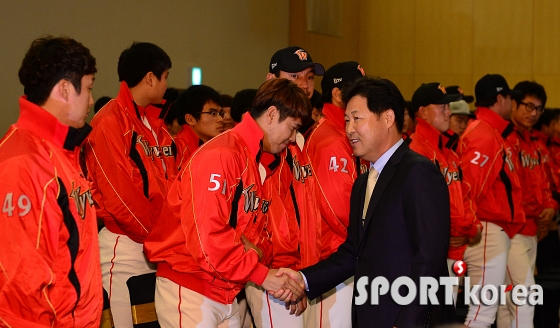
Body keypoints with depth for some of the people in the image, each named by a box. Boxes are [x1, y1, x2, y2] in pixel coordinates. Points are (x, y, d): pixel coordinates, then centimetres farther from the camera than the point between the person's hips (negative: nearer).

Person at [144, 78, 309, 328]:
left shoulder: (258, 164, 14)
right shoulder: (221, 155, -17)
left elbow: (258, 232, 14)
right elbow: (205, 237, -25)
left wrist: (259, 252, -9)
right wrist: (261, 273, -19)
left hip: (226, 294, 9)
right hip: (189, 291, -9)